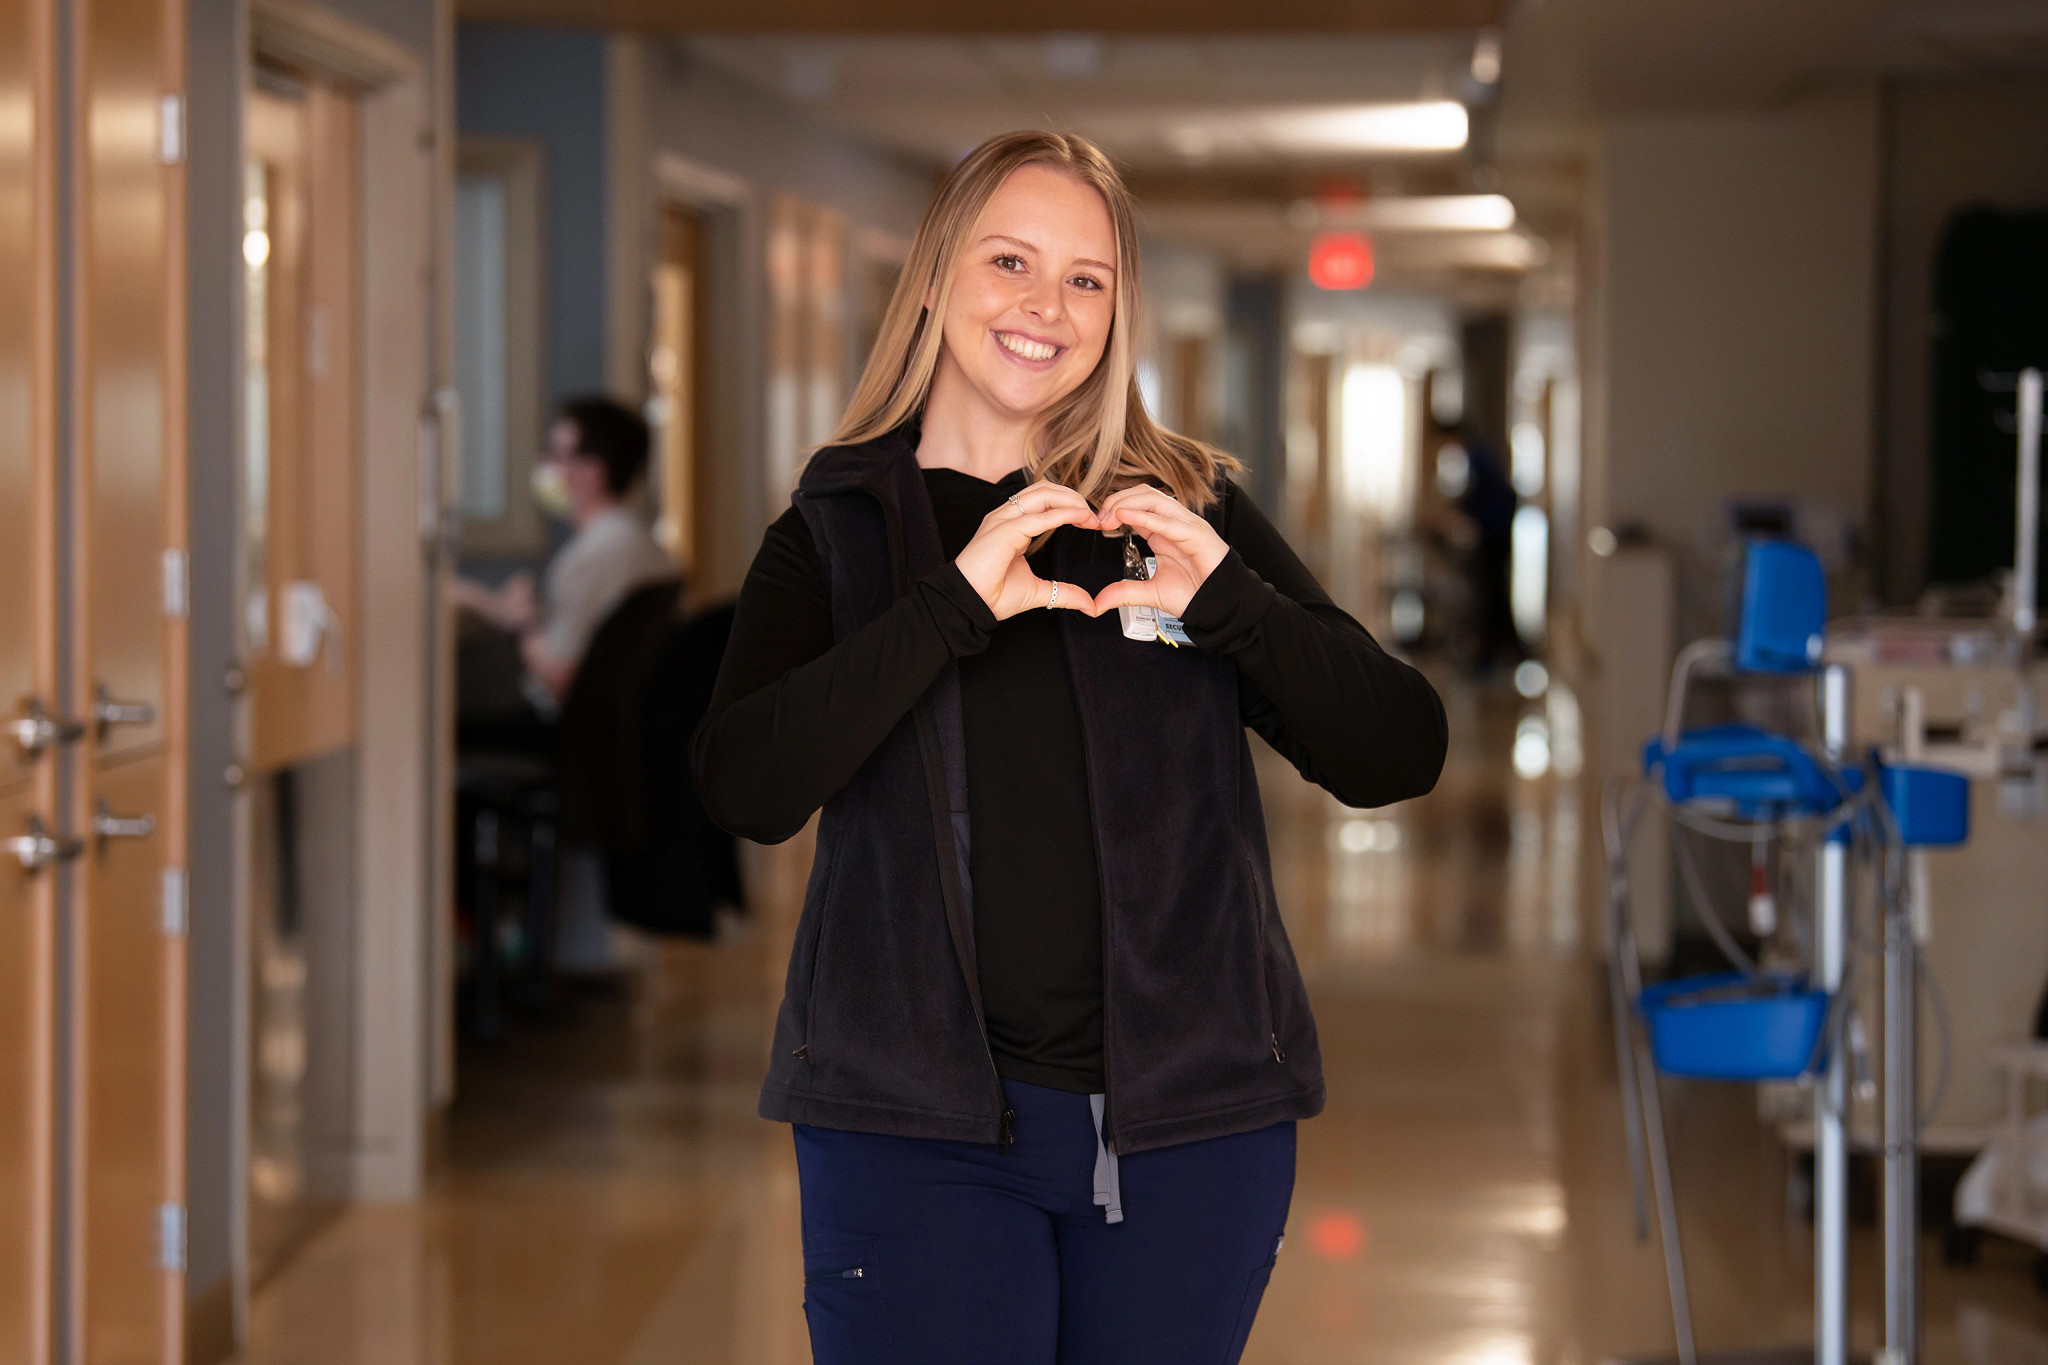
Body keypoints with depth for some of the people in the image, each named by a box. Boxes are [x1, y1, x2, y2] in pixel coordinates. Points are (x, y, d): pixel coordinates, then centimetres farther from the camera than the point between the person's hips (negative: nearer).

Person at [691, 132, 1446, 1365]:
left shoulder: (1189, 511, 7)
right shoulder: (835, 535, 4)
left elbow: (1398, 756, 0)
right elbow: (747, 788, -12)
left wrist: (1228, 601, -16)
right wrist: (956, 604, -22)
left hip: (1190, 1121, 1)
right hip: (919, 1123, -1)